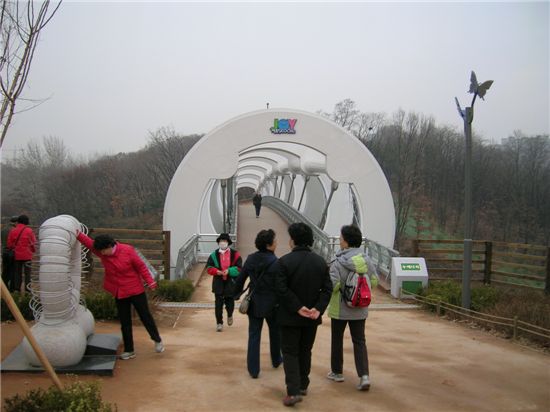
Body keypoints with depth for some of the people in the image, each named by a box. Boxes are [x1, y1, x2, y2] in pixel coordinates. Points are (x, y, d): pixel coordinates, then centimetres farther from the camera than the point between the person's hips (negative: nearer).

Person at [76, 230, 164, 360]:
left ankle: (157, 340, 26)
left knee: (145, 316, 6)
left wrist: (150, 281, -14)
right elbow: (90, 243, -17)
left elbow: (141, 266, -13)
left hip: (135, 290, -4)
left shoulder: (127, 251, -18)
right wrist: (78, 235, -34)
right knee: (125, 322, 9)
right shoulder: (102, 253, -6)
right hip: (119, 293, 5)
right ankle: (129, 350, 19)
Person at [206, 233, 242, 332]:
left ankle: (230, 315, 39)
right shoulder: (214, 255, 5)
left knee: (229, 301, 7)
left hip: (231, 282, -1)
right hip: (218, 282, 1)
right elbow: (209, 267, 4)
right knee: (218, 303, 0)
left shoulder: (235, 254, -1)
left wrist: (229, 271, -18)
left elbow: (239, 268, -4)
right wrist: (216, 271, -15)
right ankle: (219, 323, 10)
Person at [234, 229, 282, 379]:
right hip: (272, 304, -3)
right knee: (275, 333, 21)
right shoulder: (276, 263, -17)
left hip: (254, 303, 3)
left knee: (254, 336, 8)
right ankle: (276, 360, 39)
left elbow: (240, 279, 3)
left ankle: (253, 369, 7)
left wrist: (236, 293, 18)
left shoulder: (251, 259, -4)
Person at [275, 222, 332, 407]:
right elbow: (327, 289, -4)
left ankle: (293, 391, -7)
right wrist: (318, 308, -11)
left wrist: (298, 308, -16)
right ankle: (303, 385, 28)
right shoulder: (320, 261, 2)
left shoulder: (285, 261, -13)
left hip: (290, 316, -4)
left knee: (290, 353, 3)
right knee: (305, 351, 19)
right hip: (312, 317, 4)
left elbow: (281, 289, -19)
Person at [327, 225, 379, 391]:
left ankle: (337, 372, 27)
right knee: (359, 341, 9)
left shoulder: (338, 263, -19)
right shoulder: (366, 260, -2)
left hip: (340, 309, -4)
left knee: (337, 340, 14)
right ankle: (364, 375, -4)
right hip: (360, 309, 4)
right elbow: (374, 281, 3)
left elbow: (333, 285, -25)